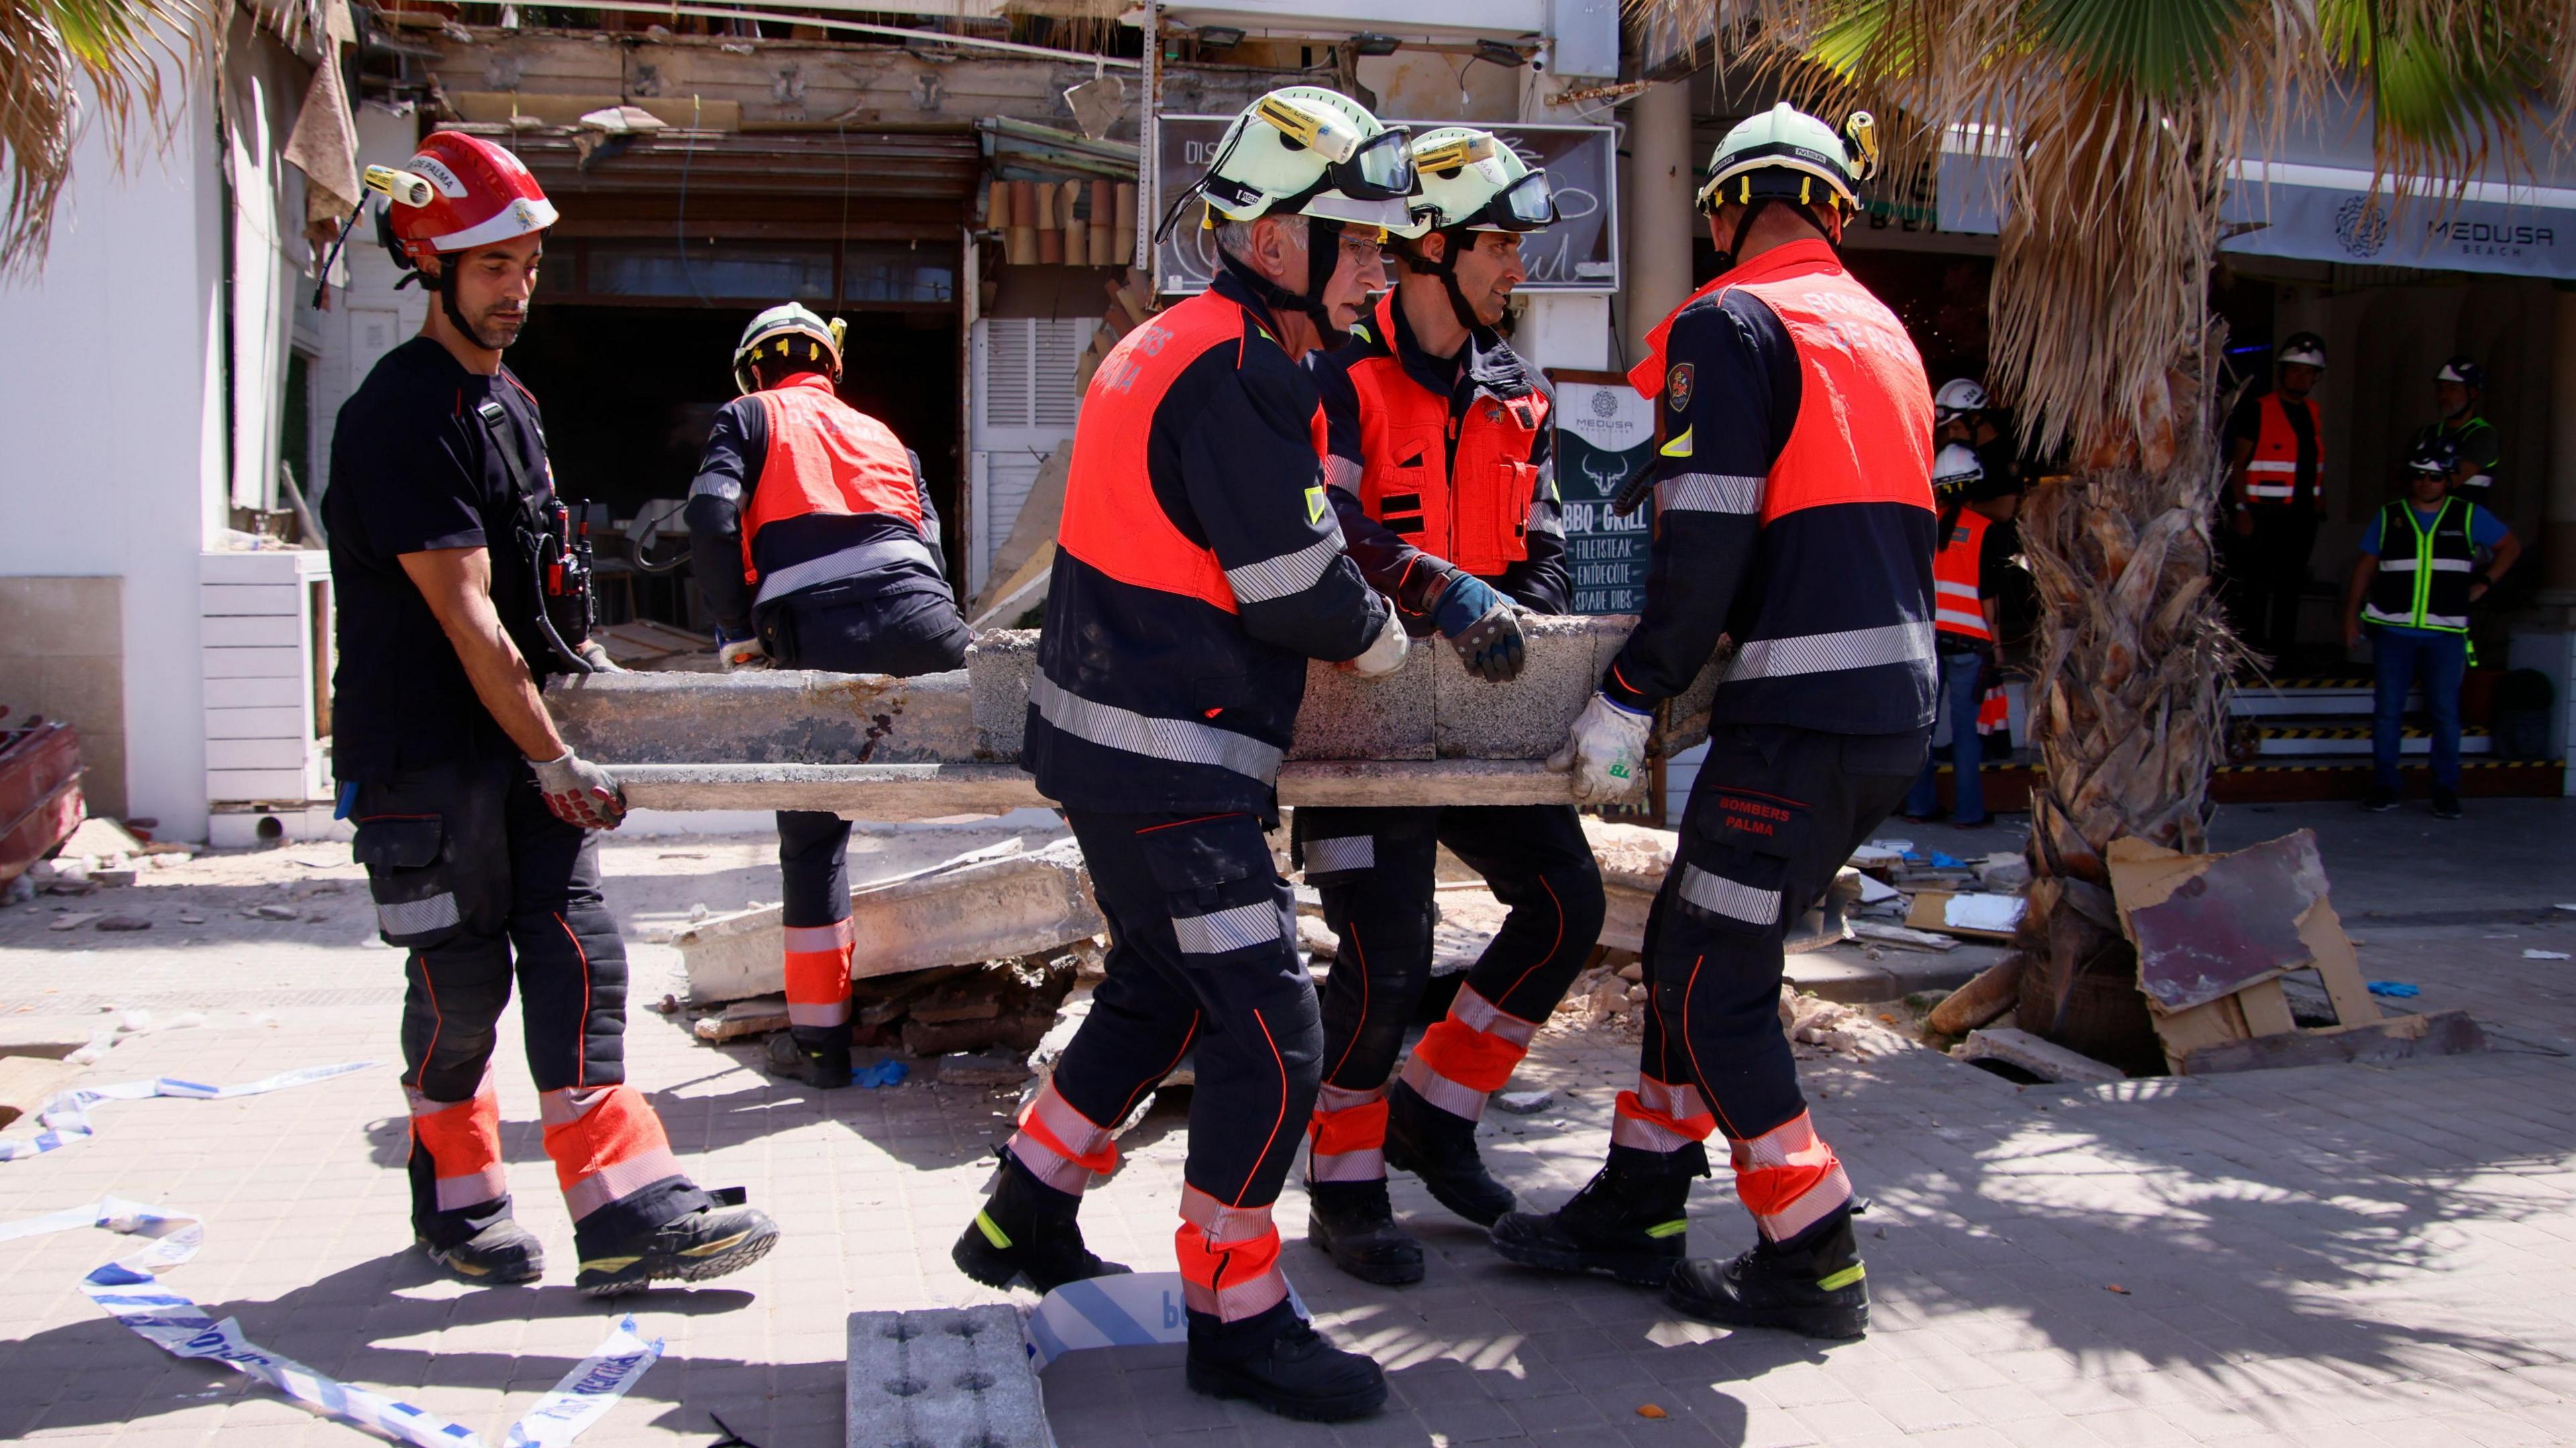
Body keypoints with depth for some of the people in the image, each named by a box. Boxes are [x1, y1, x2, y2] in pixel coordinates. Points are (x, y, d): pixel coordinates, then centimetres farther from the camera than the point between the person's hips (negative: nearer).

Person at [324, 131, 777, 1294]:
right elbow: (464, 615, -19)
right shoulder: (398, 414, -15)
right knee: (463, 981, 3)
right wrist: (555, 761, -17)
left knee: (579, 958, -1)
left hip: (522, 737, 8)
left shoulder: (510, 403, 14)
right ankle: (458, 1200, 24)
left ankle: (625, 1215, -1)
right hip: (424, 753, -7)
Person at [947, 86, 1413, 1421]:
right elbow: (1297, 594, -19)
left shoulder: (1172, 346, 13)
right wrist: (1384, 640, 2)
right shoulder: (1240, 372, -19)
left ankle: (1023, 1221, 37)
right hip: (1171, 766, -11)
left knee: (1162, 992, 24)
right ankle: (1234, 1322, 6)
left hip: (1114, 742, 11)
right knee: (1271, 1035, -5)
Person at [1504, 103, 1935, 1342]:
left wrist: (1631, 696, -9)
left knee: (1715, 985, 1)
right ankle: (1635, 1215, 24)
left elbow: (1706, 541, -16)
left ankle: (1814, 1268, 8)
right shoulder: (1884, 332, 20)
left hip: (1803, 714, -9)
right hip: (1894, 707, 9)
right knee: (1692, 944, 16)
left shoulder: (1731, 323, -7)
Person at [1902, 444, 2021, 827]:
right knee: (1965, 726, -2)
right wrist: (1997, 643, 0)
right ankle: (1969, 810, 0)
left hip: (1924, 637, 4)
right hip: (1968, 639, -4)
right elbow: (1989, 594, -6)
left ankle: (1920, 805, 10)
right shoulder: (1986, 530, -3)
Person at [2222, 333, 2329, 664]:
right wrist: (2240, 509, -14)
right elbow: (2237, 463, -7)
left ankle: (2280, 656, 15)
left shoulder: (2313, 414, 14)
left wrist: (2319, 497, 11)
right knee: (2252, 590, -4)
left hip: (2301, 516, 6)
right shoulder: (2257, 410, -4)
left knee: (2289, 587, 8)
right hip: (2262, 515, -6)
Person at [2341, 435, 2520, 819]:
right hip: (2393, 632, 1)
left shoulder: (2468, 517, 7)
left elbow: (2510, 547, 18)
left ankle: (2446, 791, 5)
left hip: (2446, 634, -1)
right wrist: (2351, 615, 7)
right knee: (2387, 711, 1)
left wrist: (2483, 584, 8)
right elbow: (2365, 567, 11)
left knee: (2445, 712, -2)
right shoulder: (2389, 517, 8)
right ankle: (2383, 786, 9)